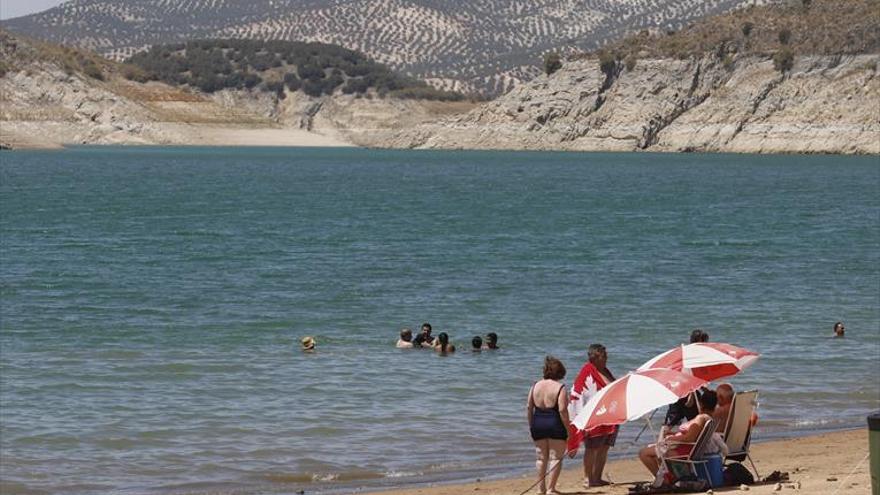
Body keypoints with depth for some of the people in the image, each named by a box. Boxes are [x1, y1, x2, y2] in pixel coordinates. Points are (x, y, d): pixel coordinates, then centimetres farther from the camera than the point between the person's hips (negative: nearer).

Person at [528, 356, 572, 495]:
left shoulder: (535, 386, 5)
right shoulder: (560, 388, -10)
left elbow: (529, 408, 6)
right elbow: (562, 410, -17)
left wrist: (531, 425, 17)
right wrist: (569, 428, -10)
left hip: (538, 424, 5)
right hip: (555, 425, -5)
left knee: (541, 458, 16)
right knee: (555, 458, 3)